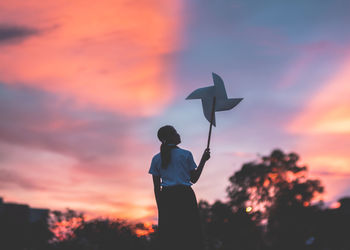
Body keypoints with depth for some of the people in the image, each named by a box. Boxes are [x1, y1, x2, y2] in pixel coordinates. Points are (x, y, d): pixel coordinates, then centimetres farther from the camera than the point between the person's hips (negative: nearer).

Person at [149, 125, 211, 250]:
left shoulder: (156, 159, 10)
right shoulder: (186, 154, 2)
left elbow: (156, 187, 8)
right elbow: (194, 179, 8)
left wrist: (160, 207, 12)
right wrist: (203, 160, 15)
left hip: (166, 198, 3)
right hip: (185, 197, -3)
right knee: (190, 238, -2)